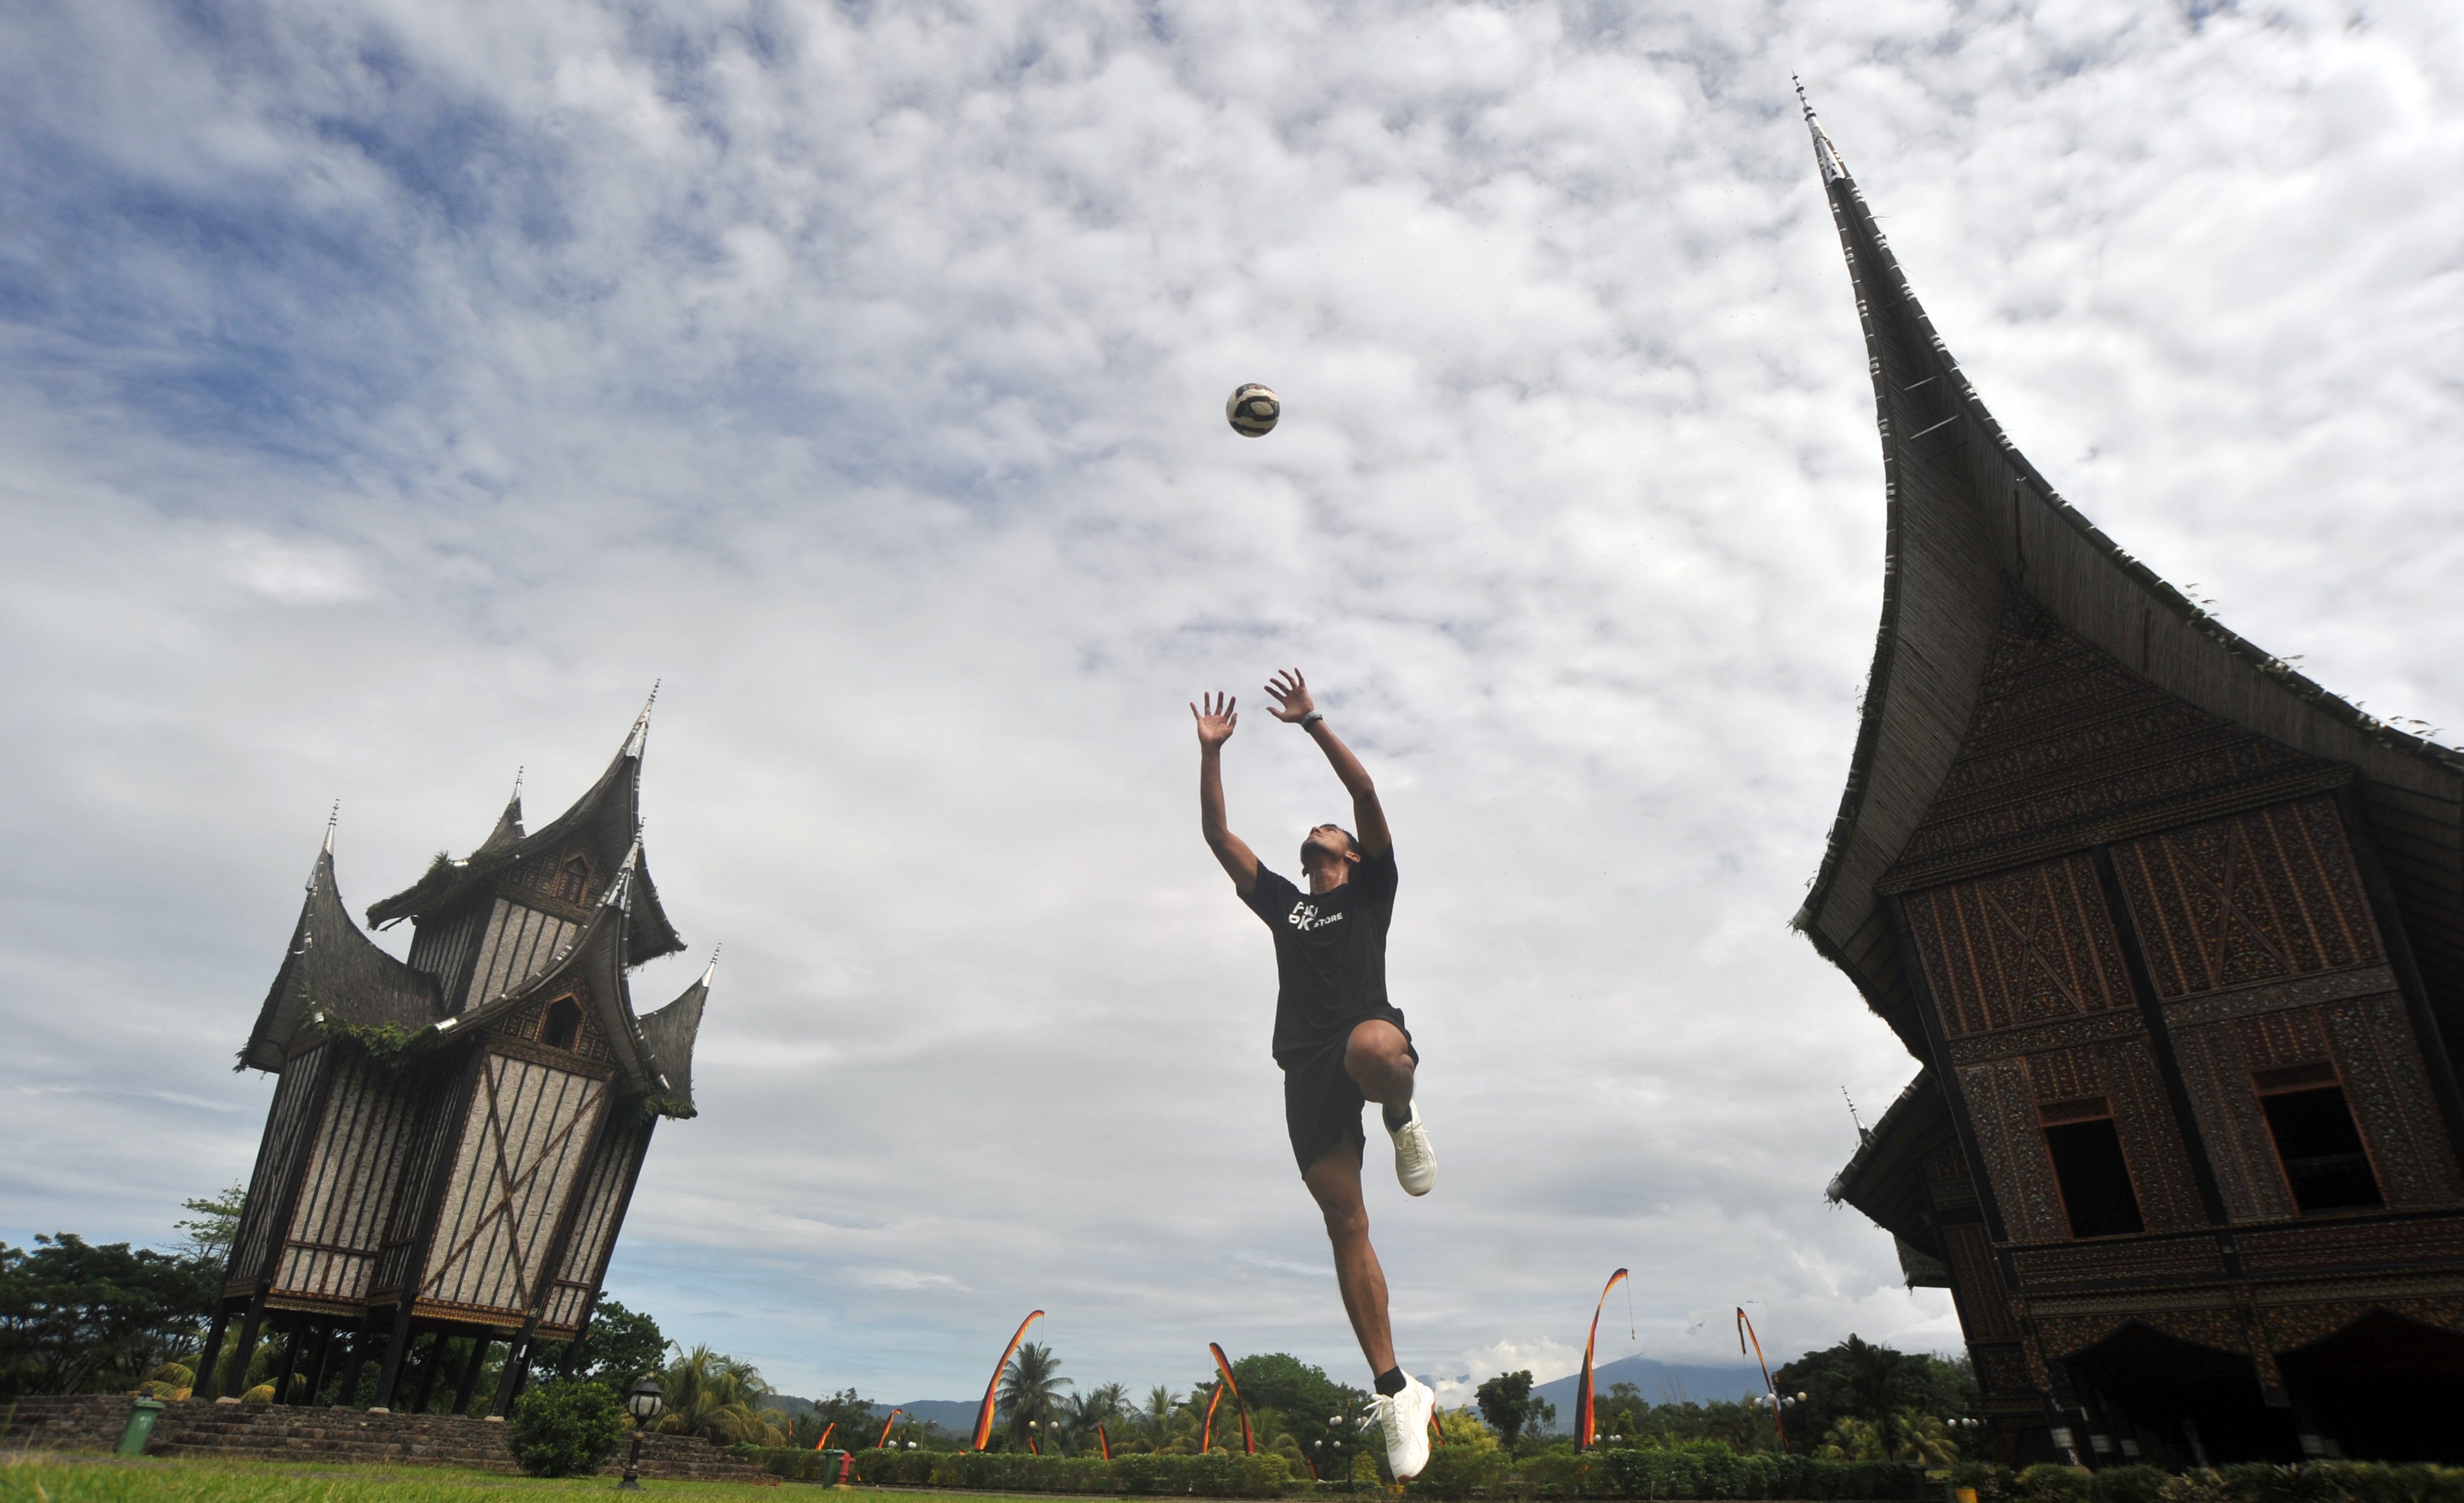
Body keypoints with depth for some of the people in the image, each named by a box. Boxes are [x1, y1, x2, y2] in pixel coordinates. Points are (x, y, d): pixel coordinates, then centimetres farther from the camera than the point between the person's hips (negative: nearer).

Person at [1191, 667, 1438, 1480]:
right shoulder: (1282, 902, 28)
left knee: (1373, 1050, -44)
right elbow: (1218, 835, 23)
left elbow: (1366, 792, 5)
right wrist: (1211, 750, 17)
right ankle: (1397, 1392, 8)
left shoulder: (1370, 888, 18)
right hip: (1306, 1066, 4)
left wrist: (1312, 722, 3)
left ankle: (1403, 1121, -11)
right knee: (1345, 1226, -1)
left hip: (1366, 1036, -4)